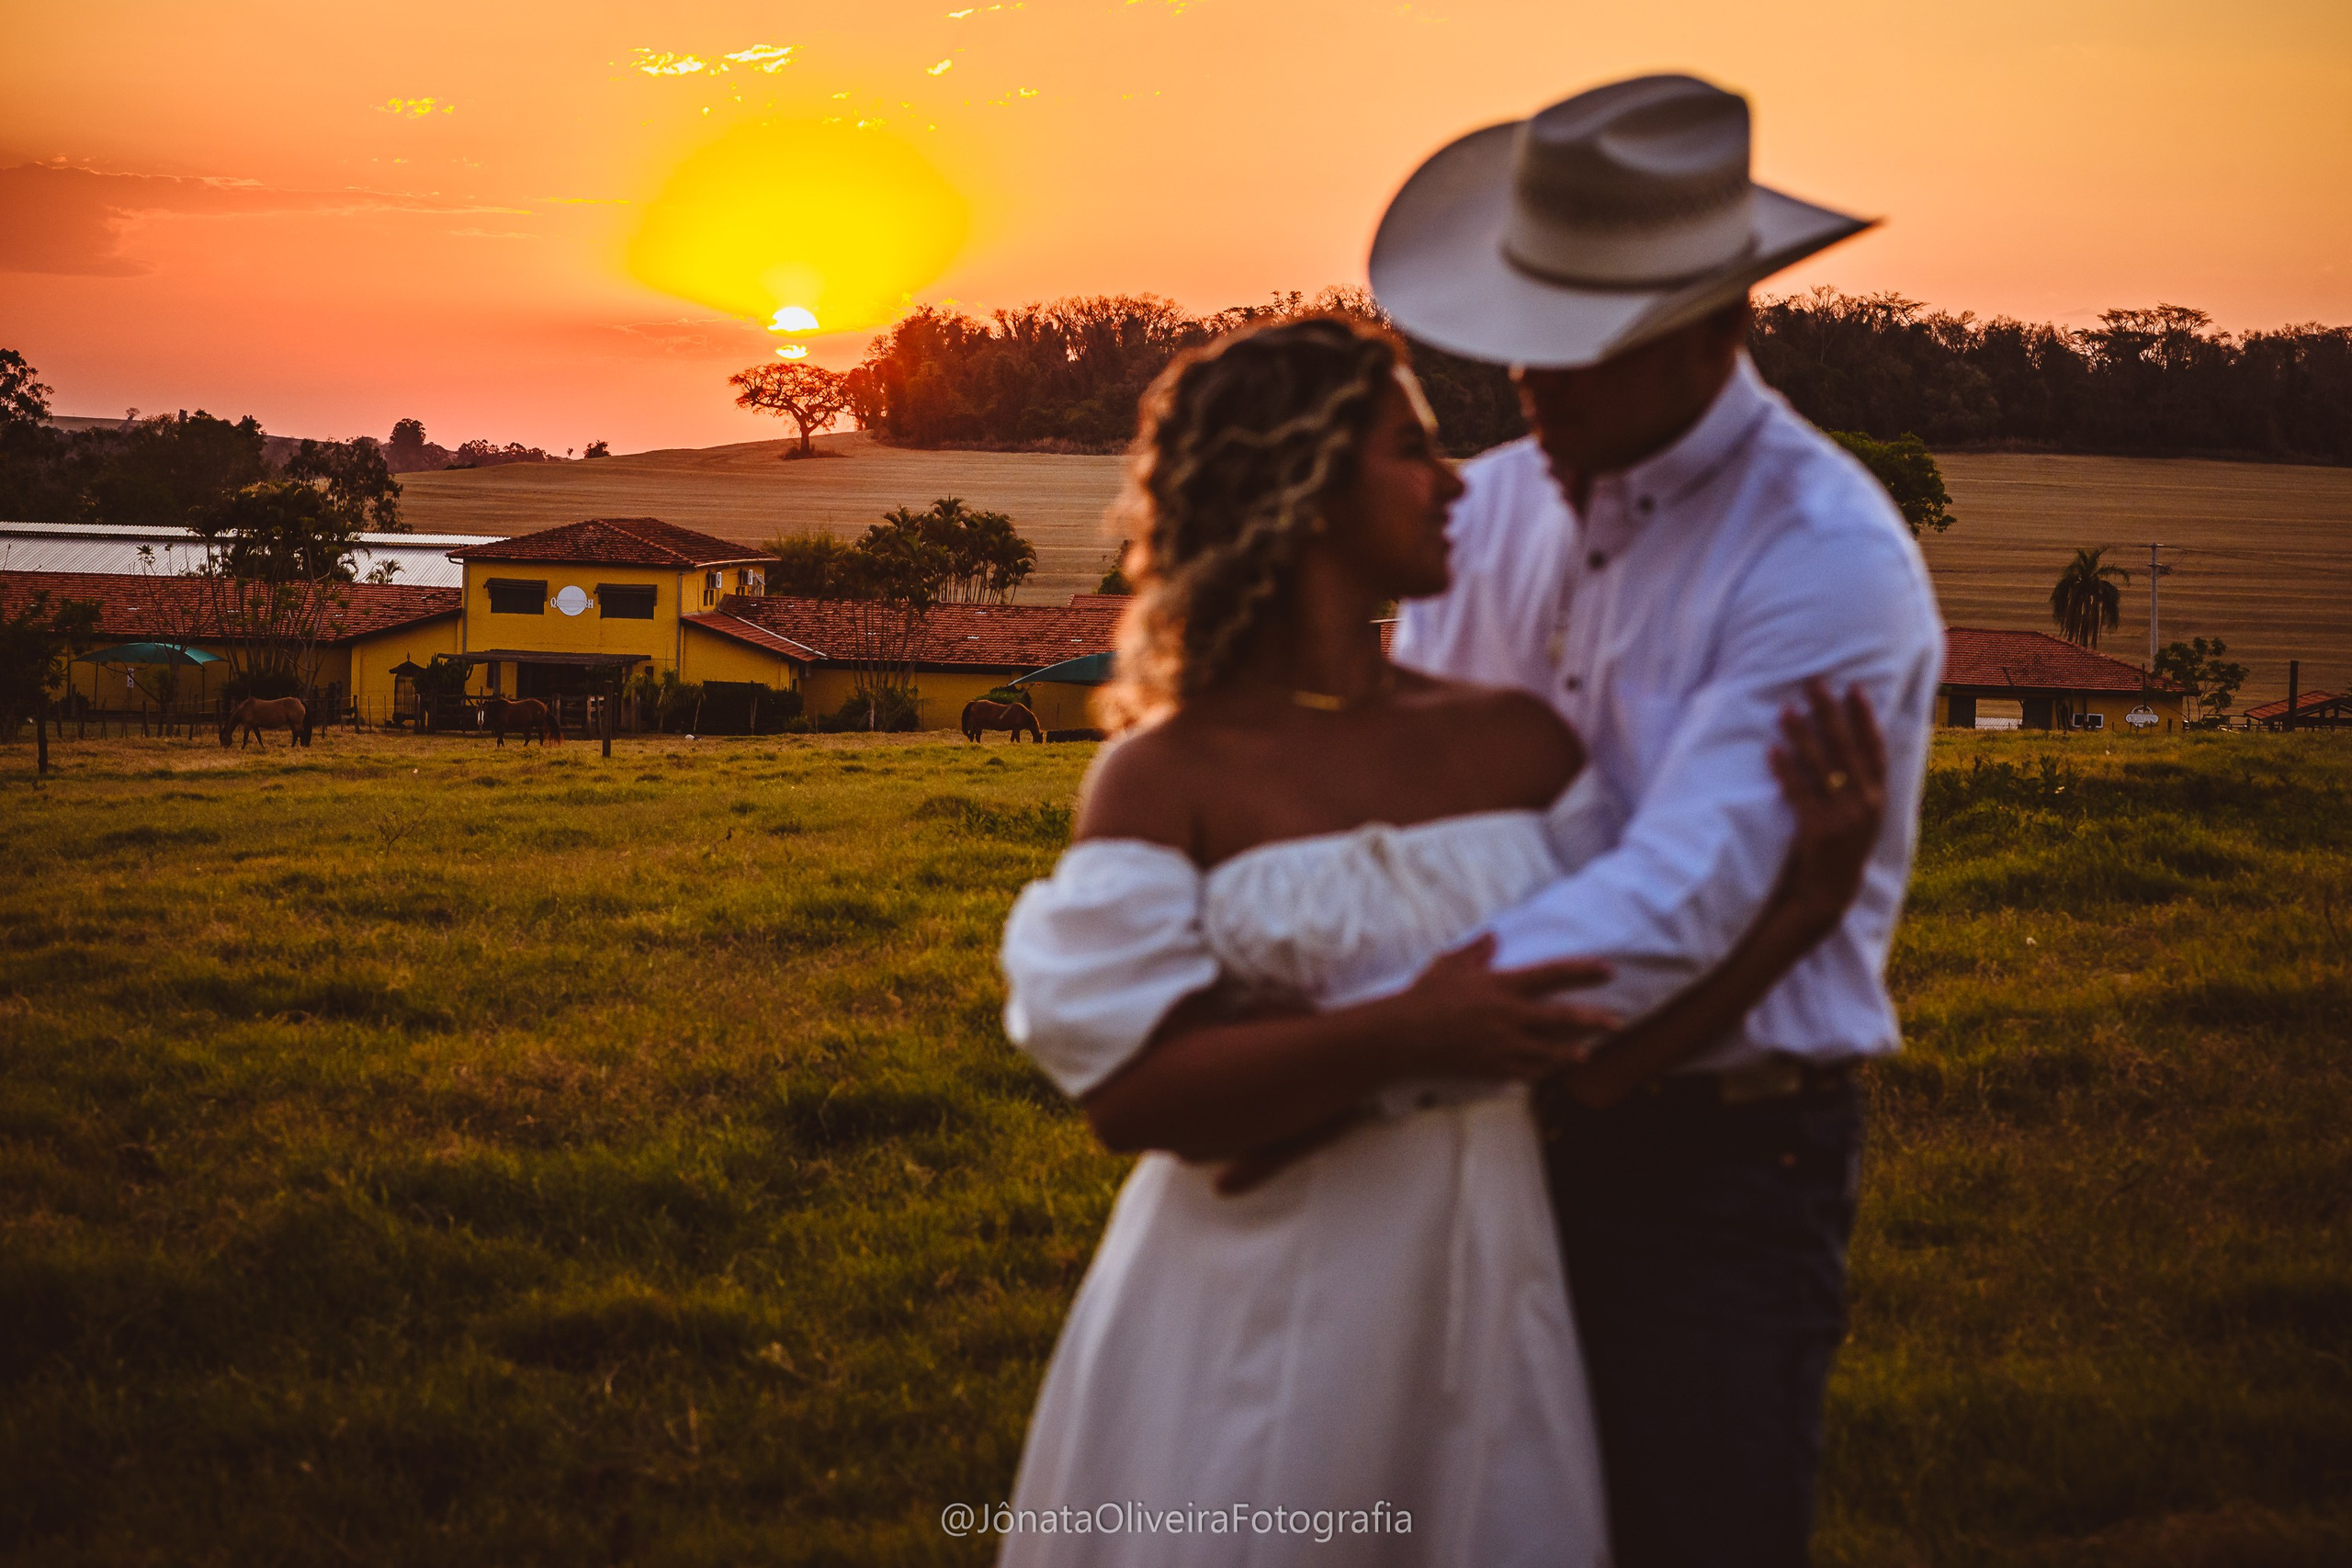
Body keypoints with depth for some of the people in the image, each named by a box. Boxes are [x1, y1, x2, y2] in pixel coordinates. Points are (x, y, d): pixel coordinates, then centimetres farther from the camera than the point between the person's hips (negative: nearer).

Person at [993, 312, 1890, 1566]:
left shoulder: (1517, 743, 4)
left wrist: (1809, 903, -10)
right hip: (1252, 1315, -4)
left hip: (1481, 1296, 4)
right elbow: (1128, 1092, -16)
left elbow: (1599, 1060, -1)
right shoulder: (1164, 778, -7)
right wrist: (1400, 1037, -25)